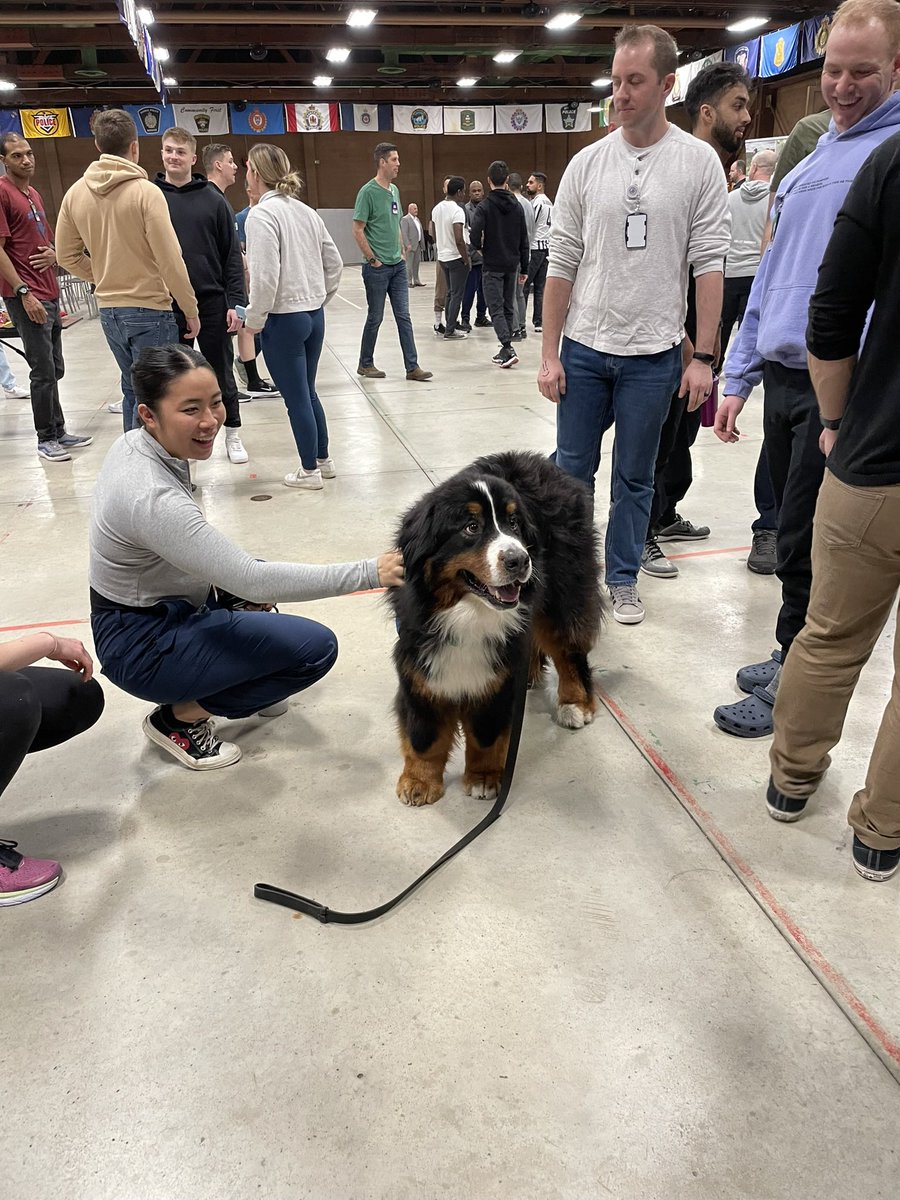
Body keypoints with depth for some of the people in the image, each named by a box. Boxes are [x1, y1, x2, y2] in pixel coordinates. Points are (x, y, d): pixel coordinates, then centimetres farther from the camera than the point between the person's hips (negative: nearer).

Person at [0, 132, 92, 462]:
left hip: (49, 294, 9)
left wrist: (54, 254, 3)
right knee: (44, 371, -5)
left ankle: (58, 431, 22)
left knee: (55, 370, 13)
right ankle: (46, 439, 5)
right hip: (27, 298, -8)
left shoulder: (33, 194, 17)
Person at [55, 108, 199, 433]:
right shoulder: (145, 191, -14)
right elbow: (170, 260, -16)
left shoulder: (75, 193, 4)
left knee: (132, 390, 20)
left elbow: (67, 256, 9)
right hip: (150, 311, -6)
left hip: (108, 310, 7)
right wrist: (190, 310, -8)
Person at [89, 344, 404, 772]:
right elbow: (250, 580, -34)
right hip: (143, 647, -9)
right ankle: (179, 718, -1)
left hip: (151, 609, 9)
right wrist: (369, 572, -33)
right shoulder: (152, 497, -33)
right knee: (316, 648, -13)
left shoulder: (137, 443, -5)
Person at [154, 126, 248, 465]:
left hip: (211, 302, -1)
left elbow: (232, 255, 1)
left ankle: (232, 433, 23)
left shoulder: (213, 199, 2)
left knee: (221, 372, 8)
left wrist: (236, 302, -6)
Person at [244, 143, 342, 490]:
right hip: (314, 315, 8)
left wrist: (254, 319, -9)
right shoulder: (306, 211, 9)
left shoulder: (261, 214, -14)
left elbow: (265, 276, -20)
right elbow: (334, 262, 13)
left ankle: (309, 471, 13)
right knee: (307, 392, 19)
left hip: (283, 319, -8)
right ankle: (323, 459, 29)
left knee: (296, 398, 3)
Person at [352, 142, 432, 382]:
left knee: (403, 316, 4)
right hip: (377, 268, -7)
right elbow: (358, 230, -13)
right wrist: (372, 259, -13)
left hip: (398, 266, 7)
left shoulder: (394, 190, 12)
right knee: (375, 317, 3)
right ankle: (365, 365, 18)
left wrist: (401, 252, 12)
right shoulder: (368, 191, -11)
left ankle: (412, 367, 5)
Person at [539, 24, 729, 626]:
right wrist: (549, 354, -1)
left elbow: (710, 264, -4)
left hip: (654, 354, -1)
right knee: (572, 466, 9)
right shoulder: (587, 164, 3)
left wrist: (703, 356, -9)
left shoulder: (699, 162, -1)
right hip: (583, 349, 2)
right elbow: (561, 264, 3)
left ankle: (623, 578, 25)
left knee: (635, 478, 9)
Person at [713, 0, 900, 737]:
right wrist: (739, 377, 14)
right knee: (794, 535, 15)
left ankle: (792, 692, 15)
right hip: (783, 378, 7)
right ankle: (795, 662, 30)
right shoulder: (811, 160, 17)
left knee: (805, 549, 0)